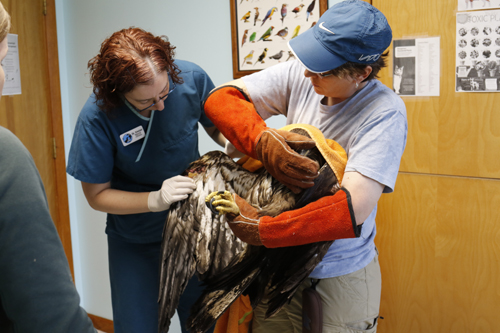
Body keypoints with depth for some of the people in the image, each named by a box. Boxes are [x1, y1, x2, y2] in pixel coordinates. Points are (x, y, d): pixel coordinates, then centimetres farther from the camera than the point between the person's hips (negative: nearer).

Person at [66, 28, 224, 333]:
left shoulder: (191, 78, -19)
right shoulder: (97, 117, -25)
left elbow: (216, 125, 1)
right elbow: (97, 195, -15)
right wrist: (155, 200, -30)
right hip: (134, 242, -2)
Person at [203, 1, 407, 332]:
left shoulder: (386, 113, -24)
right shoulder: (299, 76, -10)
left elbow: (352, 209, -33)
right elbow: (221, 98, -8)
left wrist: (262, 230, -28)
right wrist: (262, 141, -27)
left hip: (342, 271, -4)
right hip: (282, 259, 5)